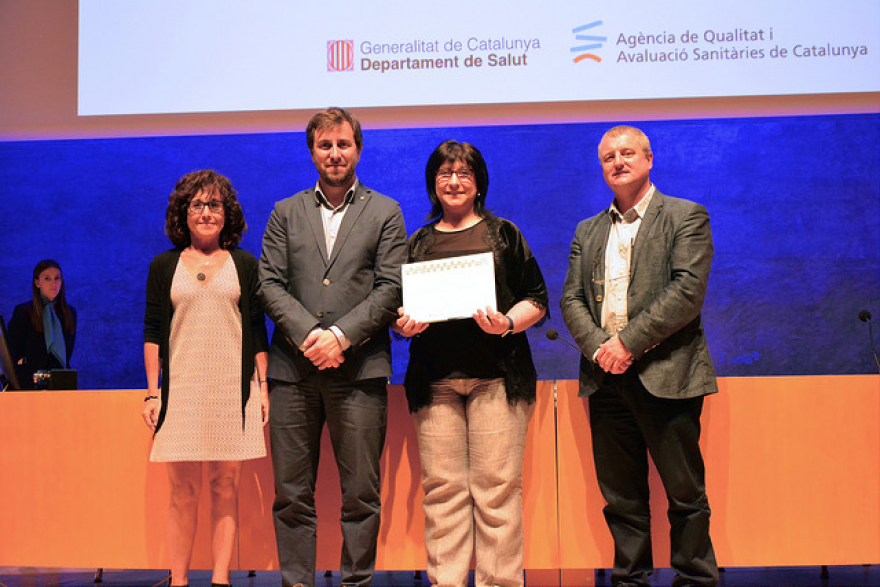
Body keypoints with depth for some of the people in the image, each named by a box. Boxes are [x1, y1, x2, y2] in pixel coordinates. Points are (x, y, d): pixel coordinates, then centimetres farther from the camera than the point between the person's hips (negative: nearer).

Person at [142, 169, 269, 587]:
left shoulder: (245, 265, 10)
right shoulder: (164, 266, 9)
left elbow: (258, 331, 10)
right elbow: (152, 332, 8)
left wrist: (263, 386, 4)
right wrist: (152, 392, 2)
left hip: (233, 389, 0)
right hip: (181, 389, 0)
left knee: (225, 488, 0)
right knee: (183, 491, 0)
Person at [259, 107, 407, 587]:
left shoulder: (385, 213, 10)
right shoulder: (285, 213, 15)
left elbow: (391, 288, 0)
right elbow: (269, 284, 6)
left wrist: (341, 334, -12)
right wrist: (308, 333, -10)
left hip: (359, 367, -2)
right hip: (293, 367, 2)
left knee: (360, 493, 1)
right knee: (291, 493, 4)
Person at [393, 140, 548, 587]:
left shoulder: (503, 234, 11)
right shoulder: (418, 243, 17)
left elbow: (537, 301, 7)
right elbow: (400, 310, 20)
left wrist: (507, 324, -12)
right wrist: (404, 324, -3)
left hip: (497, 375, -2)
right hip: (434, 378, 2)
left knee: (497, 486, -4)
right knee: (442, 488, 0)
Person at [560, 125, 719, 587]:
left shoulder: (686, 217, 2)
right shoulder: (587, 231, 18)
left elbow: (687, 292, -10)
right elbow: (571, 298, 11)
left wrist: (628, 342, -15)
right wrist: (599, 346, -8)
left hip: (665, 374, -4)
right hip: (605, 377, 4)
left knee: (685, 493, 1)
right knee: (620, 496, 9)